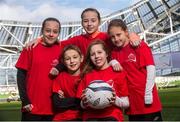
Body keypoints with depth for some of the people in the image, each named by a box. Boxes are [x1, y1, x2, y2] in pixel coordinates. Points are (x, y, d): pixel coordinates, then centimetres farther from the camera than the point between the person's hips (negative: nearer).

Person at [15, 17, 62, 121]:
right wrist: (25, 101, -8)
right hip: (32, 107, -2)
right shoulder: (31, 48, -2)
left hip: (53, 107, 2)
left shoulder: (61, 49, 3)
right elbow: (21, 75, -3)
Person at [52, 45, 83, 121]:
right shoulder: (60, 77, 2)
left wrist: (65, 101, -7)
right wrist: (80, 100, -10)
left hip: (82, 117, -1)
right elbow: (57, 102, -7)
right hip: (62, 118, 1)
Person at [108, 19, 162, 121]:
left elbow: (151, 68, -11)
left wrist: (148, 92, -15)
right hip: (132, 101, 5)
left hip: (147, 100, -5)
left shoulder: (140, 46, -7)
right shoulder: (114, 52, 8)